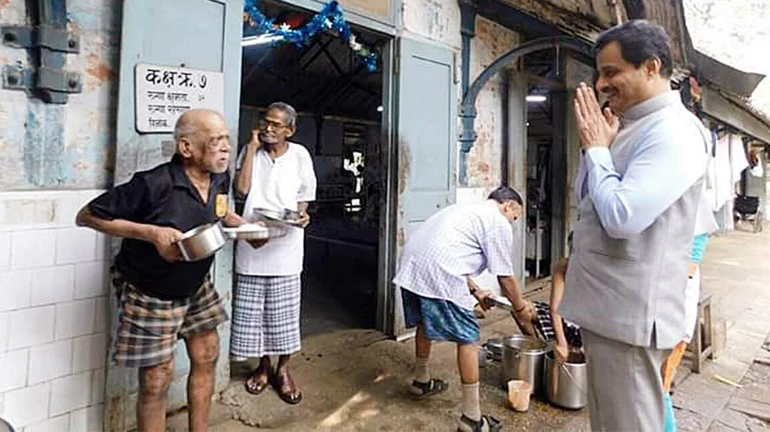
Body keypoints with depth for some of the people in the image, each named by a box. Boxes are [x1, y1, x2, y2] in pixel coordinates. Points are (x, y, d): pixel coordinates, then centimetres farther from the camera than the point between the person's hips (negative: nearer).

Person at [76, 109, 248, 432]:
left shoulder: (220, 178, -9)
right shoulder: (154, 184, -29)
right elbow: (87, 216, -20)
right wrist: (152, 232, -30)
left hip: (196, 287, 7)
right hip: (150, 294, -6)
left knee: (206, 358, 14)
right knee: (156, 380, 4)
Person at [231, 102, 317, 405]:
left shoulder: (300, 155, 3)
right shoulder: (250, 151, 5)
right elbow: (241, 189, -10)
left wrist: (302, 214, -12)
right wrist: (253, 147, -7)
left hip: (285, 244, -1)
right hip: (251, 242, 2)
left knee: (284, 311, 7)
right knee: (252, 309, 9)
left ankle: (282, 369, 25)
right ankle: (263, 366, 30)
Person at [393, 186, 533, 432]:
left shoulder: (467, 210, 30)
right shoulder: (499, 223, 4)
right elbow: (505, 277, 6)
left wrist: (475, 292, 36)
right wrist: (521, 307, 22)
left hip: (409, 266, 9)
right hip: (438, 276, -9)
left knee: (425, 324, 28)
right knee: (468, 340, 3)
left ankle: (421, 382, 48)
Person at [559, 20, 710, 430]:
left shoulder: (672, 131, -16)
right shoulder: (633, 126, 12)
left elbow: (621, 217, -27)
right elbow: (587, 203, 17)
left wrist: (596, 148, -14)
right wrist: (596, 145, 3)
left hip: (629, 313, -9)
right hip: (607, 306, 9)